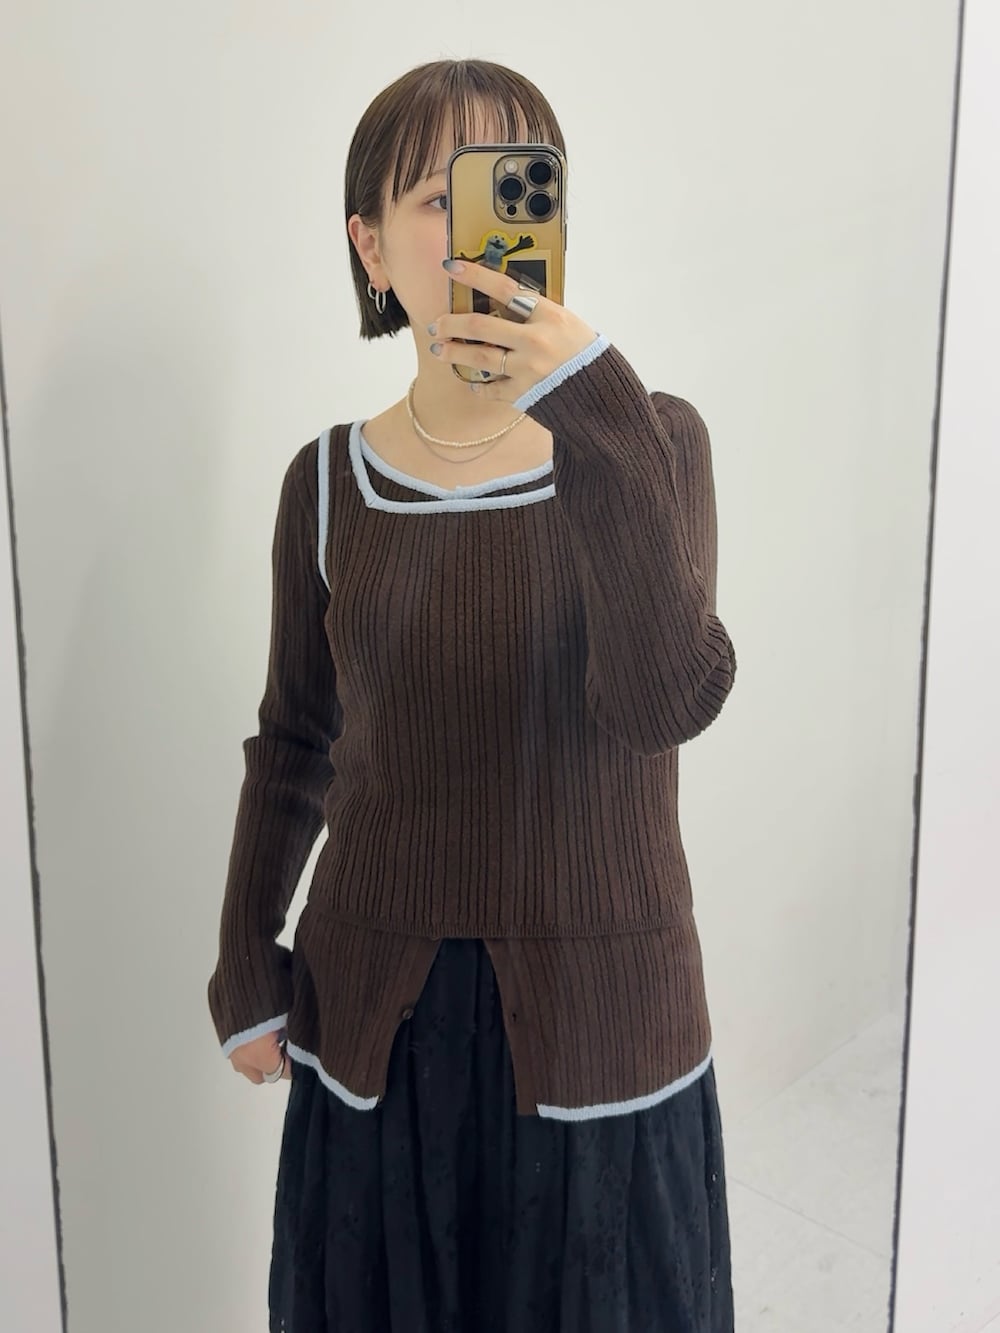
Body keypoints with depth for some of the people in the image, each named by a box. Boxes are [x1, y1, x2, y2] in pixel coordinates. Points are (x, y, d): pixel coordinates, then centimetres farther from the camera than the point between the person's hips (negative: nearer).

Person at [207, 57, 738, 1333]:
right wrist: (246, 973, 8)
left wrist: (598, 423, -32)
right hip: (375, 1019, 2)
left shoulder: (650, 442, -8)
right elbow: (295, 748, 7)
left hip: (594, 1016, -1)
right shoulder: (329, 483, -2)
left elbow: (668, 701, -24)